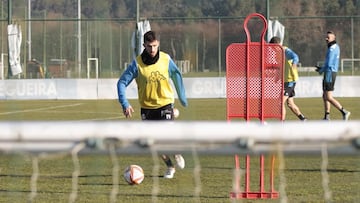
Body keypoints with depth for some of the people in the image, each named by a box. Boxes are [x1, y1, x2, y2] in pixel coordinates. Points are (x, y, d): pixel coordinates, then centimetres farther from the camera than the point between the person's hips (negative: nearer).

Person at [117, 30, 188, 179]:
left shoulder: (166, 60, -8)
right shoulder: (137, 63, -13)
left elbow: (176, 76, 11)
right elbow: (122, 82, -11)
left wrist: (182, 97, 17)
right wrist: (125, 104, -23)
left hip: (165, 104, -1)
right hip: (147, 107, 1)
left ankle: (177, 154, 18)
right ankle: (170, 167, 29)